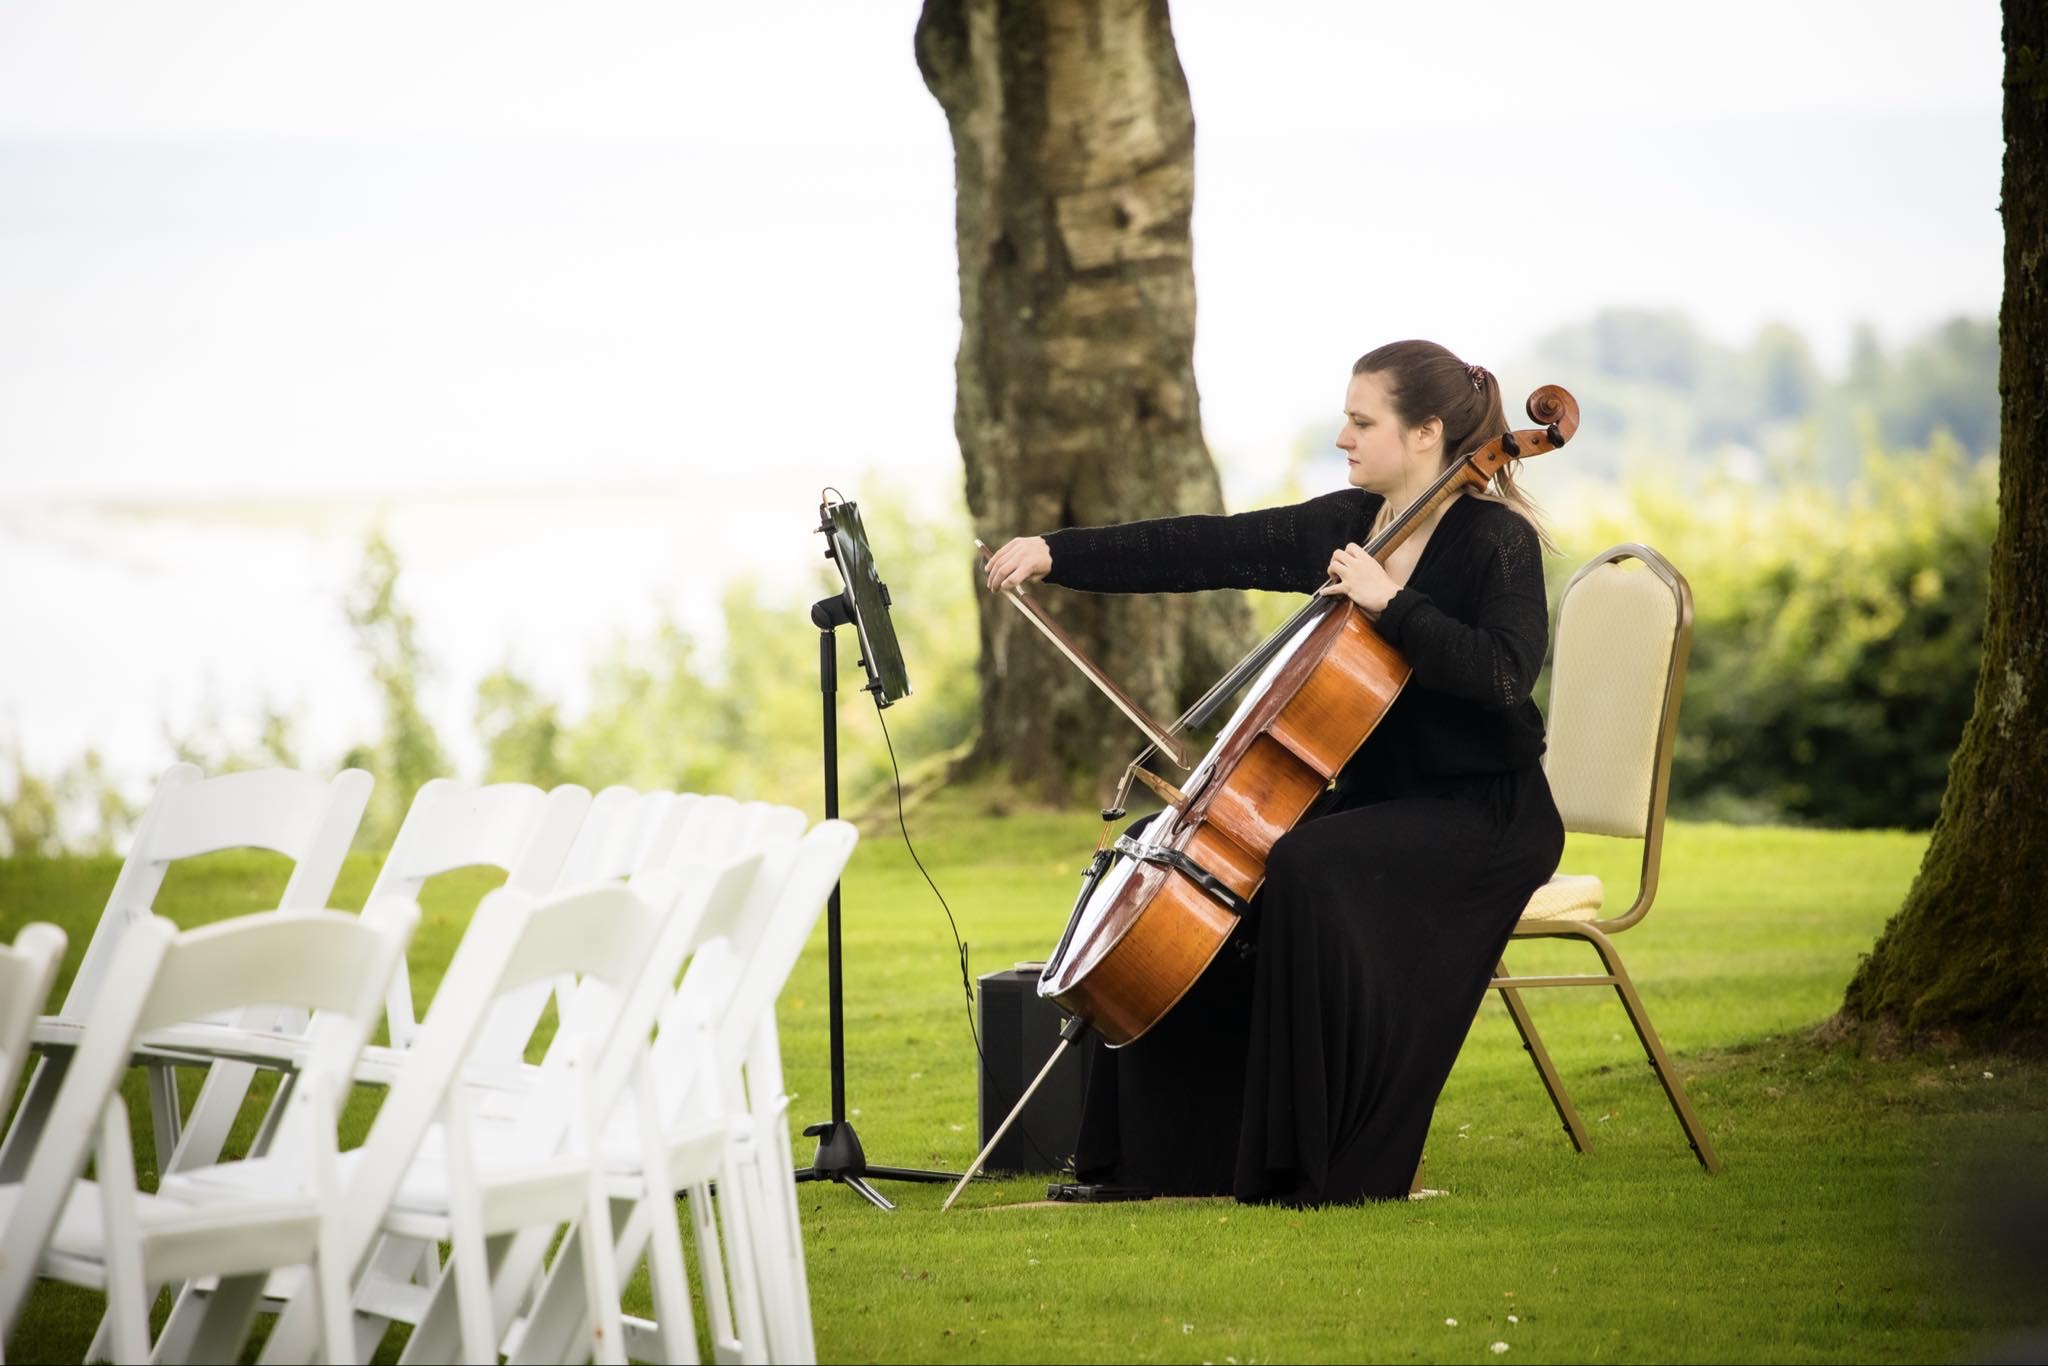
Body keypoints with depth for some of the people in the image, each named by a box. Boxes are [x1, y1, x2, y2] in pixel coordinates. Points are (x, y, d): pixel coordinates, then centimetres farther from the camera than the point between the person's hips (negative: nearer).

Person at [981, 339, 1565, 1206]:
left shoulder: (1496, 541, -12)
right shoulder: (1346, 524, 9)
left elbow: (1503, 673, -28)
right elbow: (1211, 551, 5)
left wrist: (1389, 601, -29)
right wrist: (1057, 554, -1)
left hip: (1483, 813, -8)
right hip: (1376, 796, 8)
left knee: (1308, 873, -32)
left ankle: (1336, 1165, -25)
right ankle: (1166, 1150, 3)